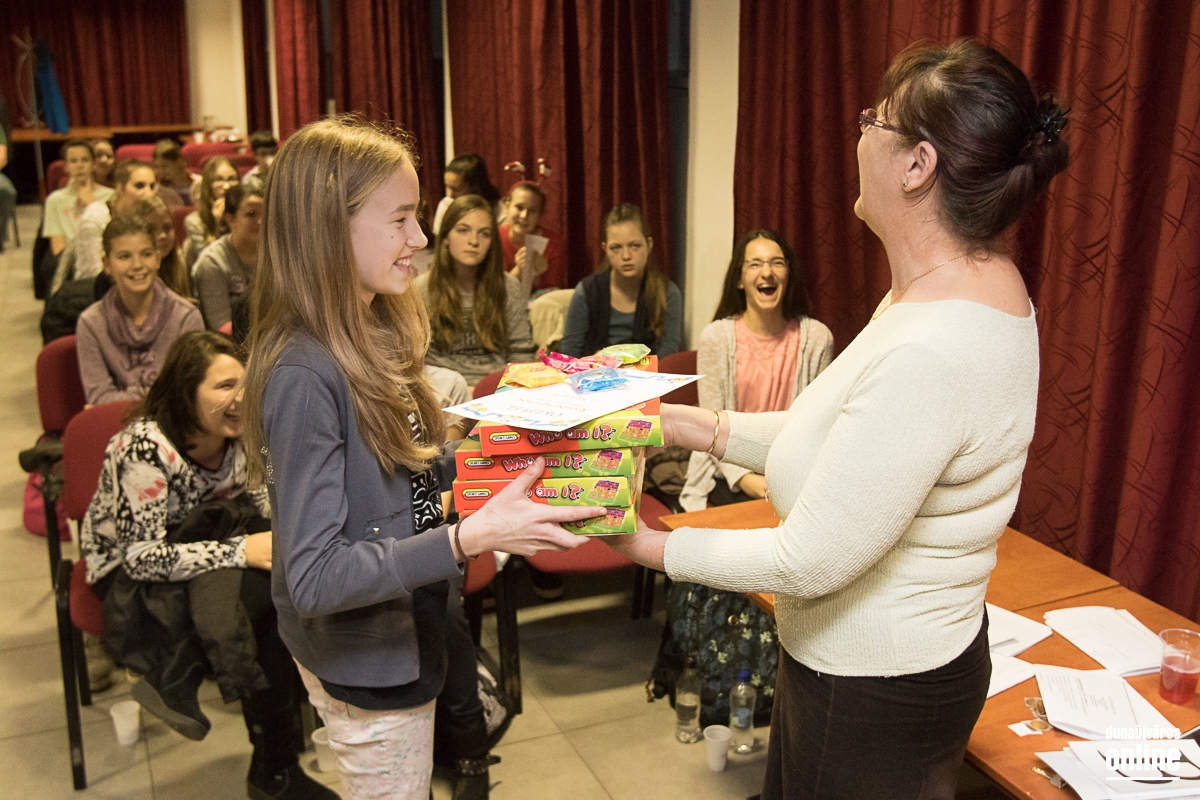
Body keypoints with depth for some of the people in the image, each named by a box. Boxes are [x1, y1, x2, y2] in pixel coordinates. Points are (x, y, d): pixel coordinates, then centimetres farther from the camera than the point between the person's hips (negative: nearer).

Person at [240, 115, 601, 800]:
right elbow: (313, 576, -29)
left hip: (405, 633, 8)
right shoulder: (303, 374, -27)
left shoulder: (373, 333, 1)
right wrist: (470, 537, -37)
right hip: (365, 663, -8)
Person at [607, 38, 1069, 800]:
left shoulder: (928, 353, -33)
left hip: (875, 695, -9)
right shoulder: (975, 281, -1)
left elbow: (809, 561, -27)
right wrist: (699, 426, 2)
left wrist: (652, 547, -15)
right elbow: (838, 437, 7)